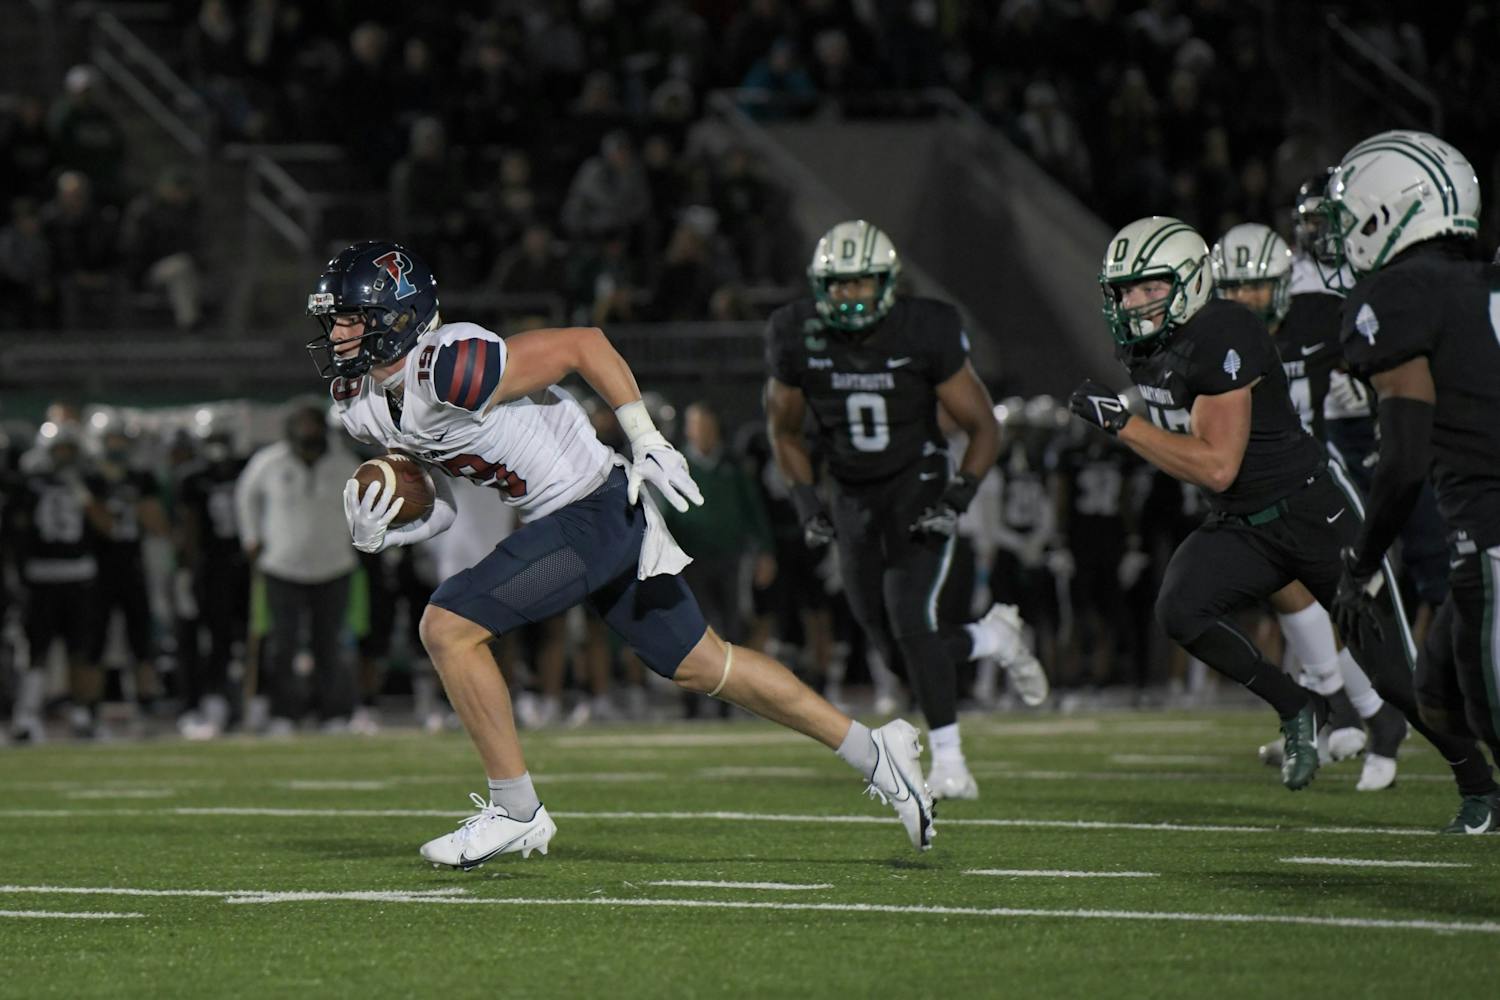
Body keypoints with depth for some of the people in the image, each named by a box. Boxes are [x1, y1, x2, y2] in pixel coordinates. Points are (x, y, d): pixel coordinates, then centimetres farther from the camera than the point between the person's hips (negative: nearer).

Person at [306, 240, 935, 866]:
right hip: (551, 520, 9)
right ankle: (873, 752, 29)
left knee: (448, 627, -16)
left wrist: (646, 439, -15)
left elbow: (583, 343, -18)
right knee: (700, 666, 17)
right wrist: (374, 536, -7)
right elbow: (437, 511, 12)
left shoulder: (448, 370, -25)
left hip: (597, 512, -9)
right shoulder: (360, 407, 3)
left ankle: (516, 811, -5)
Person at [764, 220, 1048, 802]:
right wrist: (805, 501, -5)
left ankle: (948, 761, -12)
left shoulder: (925, 335, -17)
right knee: (899, 655, 2)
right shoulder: (800, 340, -10)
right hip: (853, 502, 4)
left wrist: (957, 500, -20)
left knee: (909, 621, -22)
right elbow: (784, 429, 8)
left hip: (919, 489, -4)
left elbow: (983, 429, -7)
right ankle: (993, 636, 32)